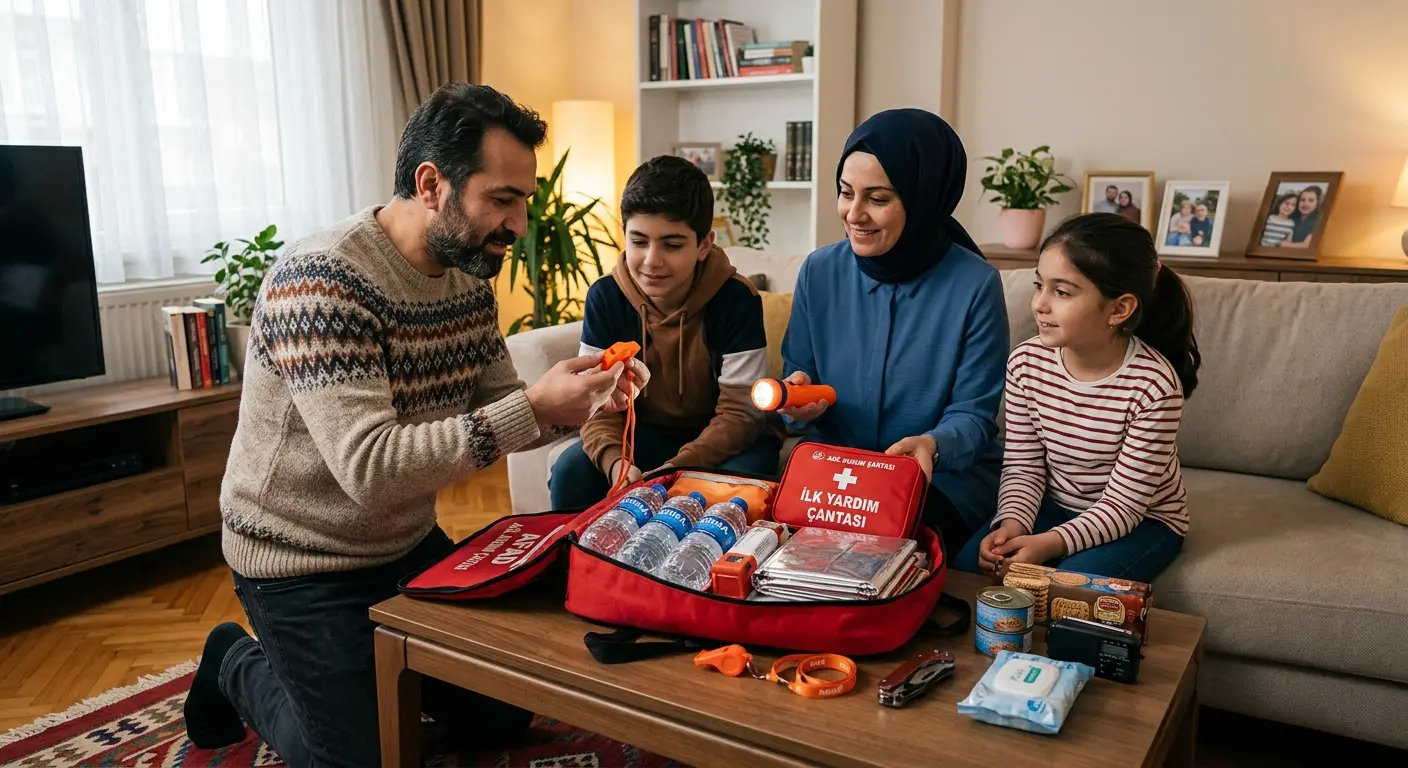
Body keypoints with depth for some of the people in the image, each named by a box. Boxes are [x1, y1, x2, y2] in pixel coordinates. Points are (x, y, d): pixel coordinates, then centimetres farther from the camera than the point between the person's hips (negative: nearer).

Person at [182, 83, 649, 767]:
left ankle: (376, 668, 34)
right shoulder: (320, 280, -28)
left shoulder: (469, 279, -2)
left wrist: (581, 402, -16)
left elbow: (494, 417, 3)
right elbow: (370, 468, -35)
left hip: (410, 544, 8)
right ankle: (240, 667, 25)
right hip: (304, 566, -7)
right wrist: (533, 408, -38)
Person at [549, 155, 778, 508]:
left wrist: (675, 470, -34)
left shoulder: (737, 300, -21)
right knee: (570, 472, -22)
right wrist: (615, 461, -32)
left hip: (720, 441, -2)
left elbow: (740, 412, -19)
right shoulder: (605, 297, -12)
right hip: (646, 434, 3)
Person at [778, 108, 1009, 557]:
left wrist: (932, 446, -33)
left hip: (948, 473, -3)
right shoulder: (820, 271, -2)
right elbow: (798, 375, 8)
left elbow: (974, 417, -10)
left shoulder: (975, 284, -13)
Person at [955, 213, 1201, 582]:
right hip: (1054, 504, 4)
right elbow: (1023, 466, -4)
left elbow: (1122, 504, -21)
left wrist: (1050, 543, -34)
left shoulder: (1153, 387, -26)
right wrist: (1013, 523, -24)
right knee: (965, 566, -15)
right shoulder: (1026, 362, -13)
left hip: (1141, 520, -4)